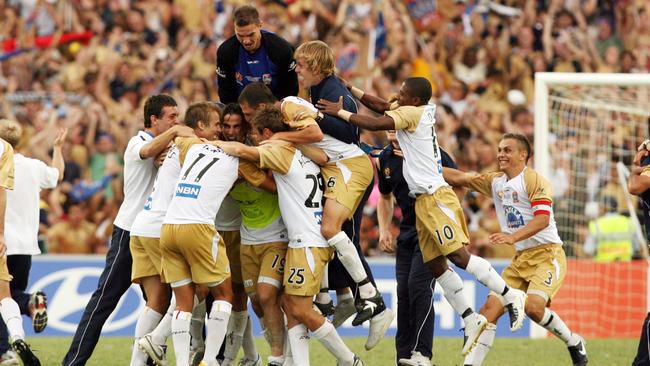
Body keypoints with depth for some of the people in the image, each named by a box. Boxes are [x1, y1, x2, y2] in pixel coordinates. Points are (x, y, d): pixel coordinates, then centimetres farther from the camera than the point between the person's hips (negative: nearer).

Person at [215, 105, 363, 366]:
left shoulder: (282, 151, -11)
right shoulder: (303, 152, 15)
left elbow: (243, 151, -21)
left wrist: (215, 143, -4)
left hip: (309, 243, -9)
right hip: (301, 240, 9)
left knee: (301, 310, -7)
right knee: (290, 306, 5)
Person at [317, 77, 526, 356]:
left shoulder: (412, 113, -10)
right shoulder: (422, 111, 14)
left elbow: (376, 124, -21)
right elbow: (382, 106, 25)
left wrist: (340, 112, -13)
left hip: (434, 196, -9)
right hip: (423, 200, 9)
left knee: (459, 256, -15)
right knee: (435, 265, 4)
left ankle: (511, 296, -9)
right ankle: (471, 321, 5)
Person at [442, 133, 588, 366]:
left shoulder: (533, 180, -8)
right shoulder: (495, 182, 14)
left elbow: (542, 218, -20)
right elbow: (459, 178, 13)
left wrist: (513, 237, -33)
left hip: (547, 253, -7)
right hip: (521, 259, 7)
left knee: (534, 306, -27)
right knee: (490, 308, -7)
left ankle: (575, 344, -2)